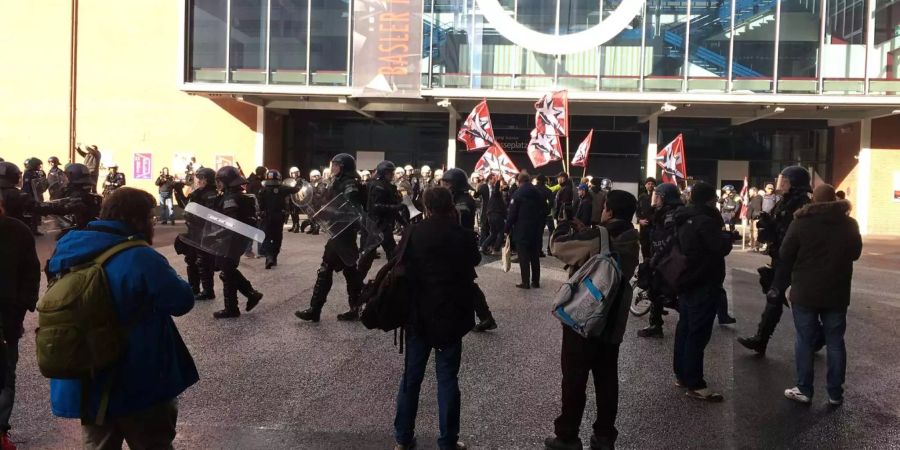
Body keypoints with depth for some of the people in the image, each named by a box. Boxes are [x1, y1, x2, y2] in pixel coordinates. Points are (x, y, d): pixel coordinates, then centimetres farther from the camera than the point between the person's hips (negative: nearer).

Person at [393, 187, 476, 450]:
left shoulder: (413, 233, -8)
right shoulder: (464, 236, -9)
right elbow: (475, 261, 11)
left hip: (418, 315, 1)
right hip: (451, 316, -1)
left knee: (411, 377, 12)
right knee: (447, 379, 7)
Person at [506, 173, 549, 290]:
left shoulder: (518, 194, -9)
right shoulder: (538, 193, 8)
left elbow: (512, 214, -12)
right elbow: (544, 211, 13)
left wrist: (508, 229, -4)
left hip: (522, 230, -5)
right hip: (537, 231, 5)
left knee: (524, 258, -1)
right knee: (535, 257, 11)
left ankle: (525, 282, -1)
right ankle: (536, 281, 14)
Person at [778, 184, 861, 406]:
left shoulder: (801, 222, -9)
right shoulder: (850, 224, 1)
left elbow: (785, 256, -6)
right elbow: (855, 253, 16)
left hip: (805, 292, -3)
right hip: (837, 293, 3)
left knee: (805, 341, 5)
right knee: (835, 342, 10)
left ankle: (804, 390, 10)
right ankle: (835, 393, 15)